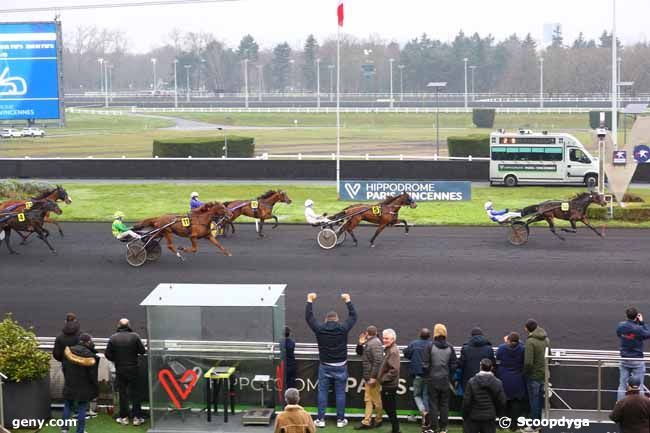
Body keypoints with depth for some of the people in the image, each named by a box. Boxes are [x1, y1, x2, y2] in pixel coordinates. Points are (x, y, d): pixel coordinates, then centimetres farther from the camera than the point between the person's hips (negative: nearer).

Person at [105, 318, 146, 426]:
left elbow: (108, 354, -7)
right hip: (133, 369, -1)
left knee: (122, 393, 10)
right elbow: (142, 351, -7)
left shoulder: (113, 338, -7)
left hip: (120, 370, 1)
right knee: (135, 393, 8)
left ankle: (124, 417, 12)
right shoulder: (134, 336, -10)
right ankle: (137, 417, 9)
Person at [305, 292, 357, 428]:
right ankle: (340, 420, 9)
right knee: (340, 393, 5)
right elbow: (353, 316, 7)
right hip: (340, 366, 0)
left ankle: (321, 419, 7)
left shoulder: (319, 329, -5)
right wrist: (348, 301, 16)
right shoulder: (343, 328, -6)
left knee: (322, 392, 6)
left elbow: (308, 317, 5)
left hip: (325, 366, 0)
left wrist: (310, 301, 14)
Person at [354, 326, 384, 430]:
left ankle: (378, 420, 13)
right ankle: (366, 421, 12)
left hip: (373, 377, -10)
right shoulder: (369, 343, 15)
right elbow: (360, 353, 26)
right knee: (368, 399, 10)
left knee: (376, 400, 2)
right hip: (368, 377, 10)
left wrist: (373, 377, -26)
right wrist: (360, 344, 5)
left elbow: (378, 361, -24)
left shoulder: (375, 343, -16)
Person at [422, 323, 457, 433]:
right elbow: (454, 364, 0)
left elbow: (425, 364, -10)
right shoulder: (450, 348, -2)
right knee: (444, 403, 10)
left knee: (433, 402, 5)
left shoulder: (430, 347, -12)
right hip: (445, 379, 3)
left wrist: (427, 375, 6)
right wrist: (450, 376, 12)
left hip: (433, 379, -3)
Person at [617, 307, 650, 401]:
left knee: (622, 386, 12)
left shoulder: (620, 326, -6)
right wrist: (642, 322, -2)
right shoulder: (639, 329, -20)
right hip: (637, 361, -4)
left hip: (624, 360, 5)